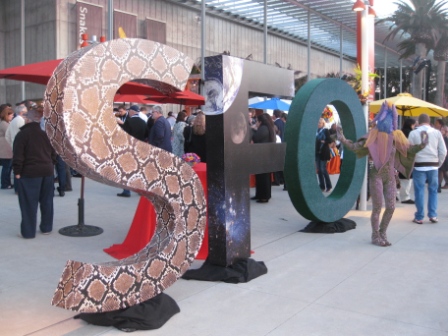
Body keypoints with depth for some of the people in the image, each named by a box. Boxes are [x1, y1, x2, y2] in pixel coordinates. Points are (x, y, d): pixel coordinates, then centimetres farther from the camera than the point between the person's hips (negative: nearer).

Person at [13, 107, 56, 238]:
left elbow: (18, 155, -12)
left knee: (29, 203, 0)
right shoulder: (46, 134, 11)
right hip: (47, 171, 6)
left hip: (29, 172, -6)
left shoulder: (22, 134, -8)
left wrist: (17, 171, -7)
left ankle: (28, 231, 4)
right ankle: (46, 227, 22)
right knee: (46, 201, 13)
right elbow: (53, 153, 15)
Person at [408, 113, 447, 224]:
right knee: (433, 191, 13)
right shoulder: (437, 133, 2)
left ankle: (419, 217, 7)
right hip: (433, 166, 2)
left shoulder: (413, 133, -3)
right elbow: (443, 151, 2)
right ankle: (433, 215, 11)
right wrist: (438, 164, 13)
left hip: (419, 166, -2)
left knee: (419, 192, 3)